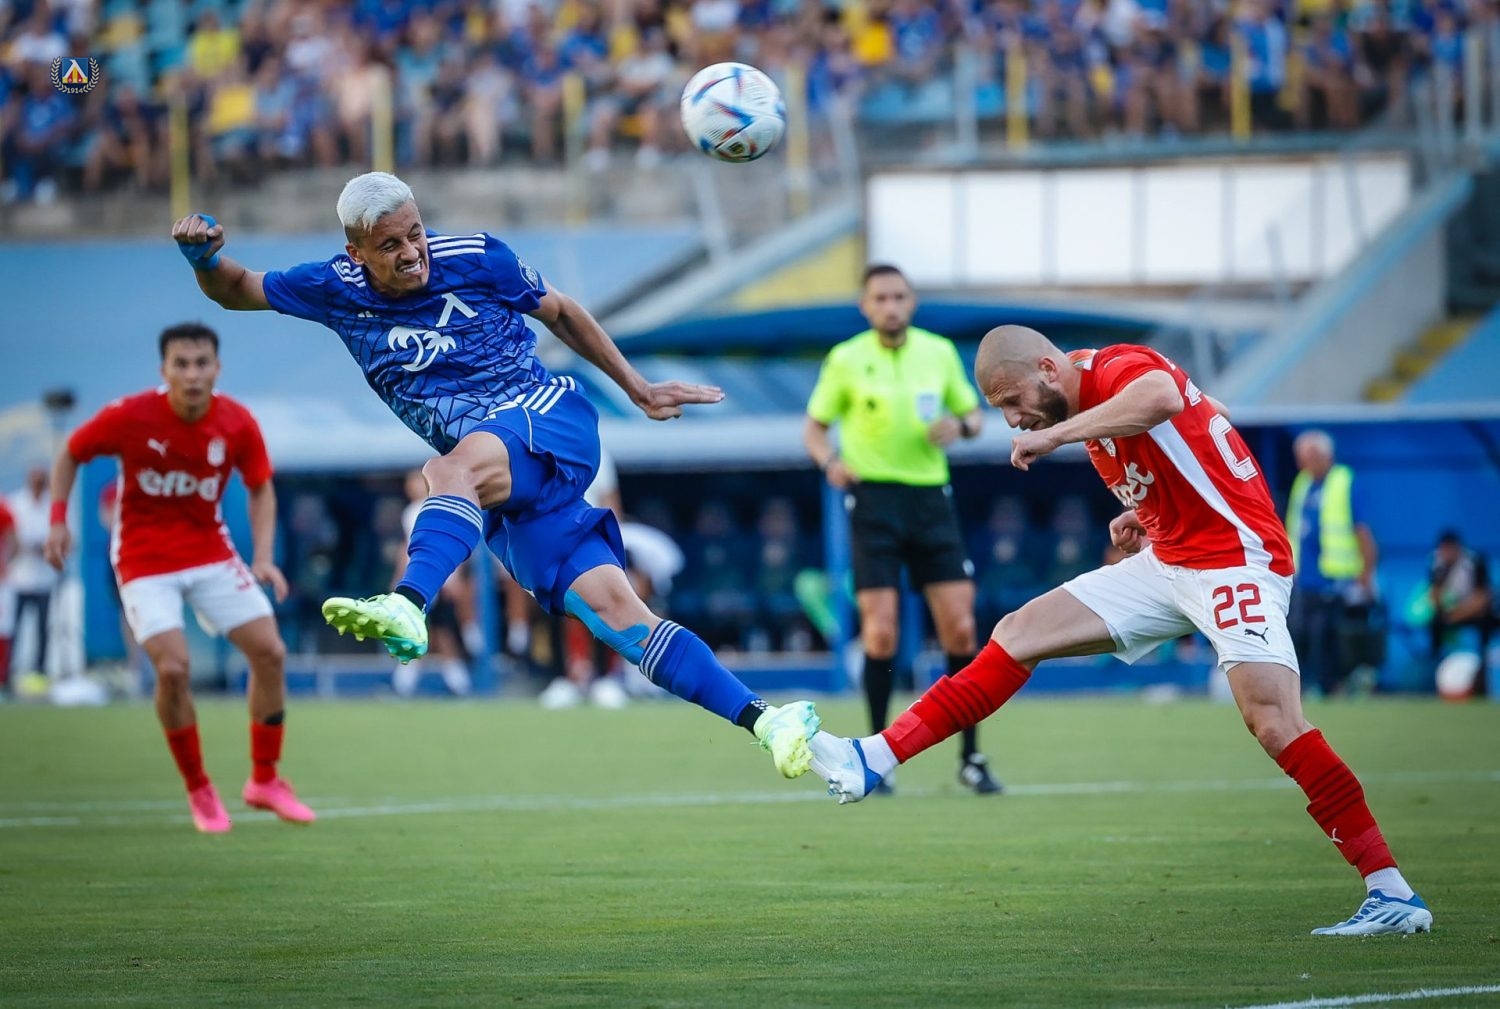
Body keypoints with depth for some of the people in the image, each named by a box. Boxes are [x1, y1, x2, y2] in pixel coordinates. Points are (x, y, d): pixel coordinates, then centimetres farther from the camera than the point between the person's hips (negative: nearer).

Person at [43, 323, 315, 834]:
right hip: (144, 559, -3)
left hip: (211, 552, 3)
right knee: (173, 668, -20)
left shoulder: (237, 424, -11)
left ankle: (264, 780, 12)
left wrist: (263, 556, -8)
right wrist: (58, 520, -10)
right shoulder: (129, 416, -18)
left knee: (270, 652, -5)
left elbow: (260, 487, 3)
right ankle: (198, 791, 1)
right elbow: (70, 455, -2)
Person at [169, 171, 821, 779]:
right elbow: (235, 292, 17)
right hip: (503, 501, 4)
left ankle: (407, 608, -62)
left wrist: (638, 390, 18)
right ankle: (764, 722, -14)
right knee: (612, 607, -12)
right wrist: (204, 257, -6)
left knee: (458, 469, -38)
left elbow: (559, 313, 13)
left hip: (553, 422, -4)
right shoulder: (338, 291, 5)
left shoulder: (476, 259, -2)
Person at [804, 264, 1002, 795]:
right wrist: (830, 461, -16)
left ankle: (970, 756, 6)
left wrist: (961, 424, -8)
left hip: (931, 497, 2)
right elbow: (814, 427, 6)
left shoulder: (940, 352, 7)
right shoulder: (846, 359, 0)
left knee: (960, 627, -4)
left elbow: (972, 413, 16)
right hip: (874, 497, -2)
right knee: (881, 631, -9)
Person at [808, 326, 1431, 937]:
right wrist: (1141, 515, 8)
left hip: (1236, 560, -10)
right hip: (1166, 563, 10)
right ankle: (873, 761, 6)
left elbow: (1163, 397, -40)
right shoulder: (1092, 421, 13)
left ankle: (1395, 896, -21)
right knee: (1019, 634, 5)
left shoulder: (1118, 368, -15)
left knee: (1274, 724, -23)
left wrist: (1055, 435, -33)